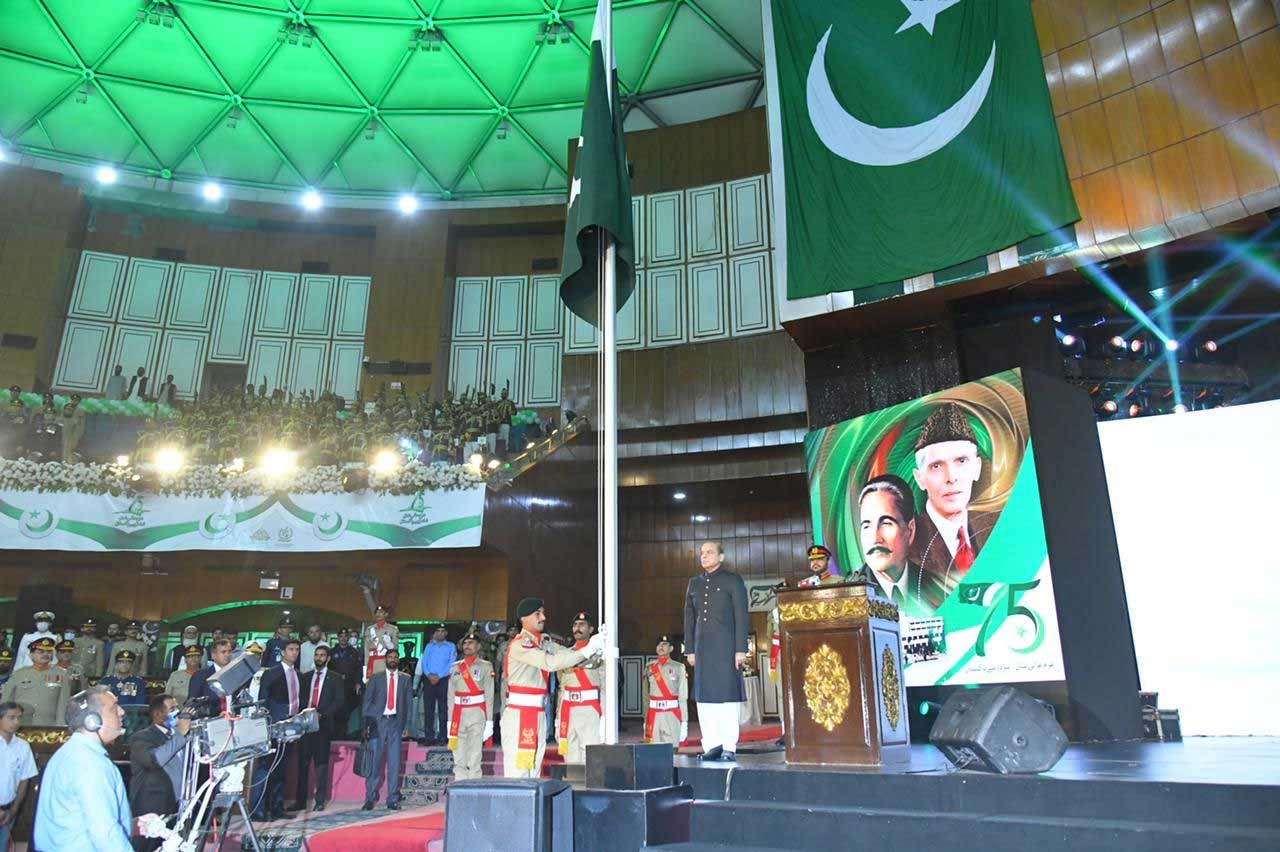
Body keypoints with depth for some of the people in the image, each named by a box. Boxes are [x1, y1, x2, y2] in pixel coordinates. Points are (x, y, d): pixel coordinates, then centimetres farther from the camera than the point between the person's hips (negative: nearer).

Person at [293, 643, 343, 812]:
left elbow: (339, 701, -2)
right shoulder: (306, 677, 15)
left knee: (321, 763, 0)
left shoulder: (335, 678, 5)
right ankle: (300, 800, 10)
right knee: (303, 763, 3)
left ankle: (320, 800, 5)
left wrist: (322, 714, -14)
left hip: (323, 725, -3)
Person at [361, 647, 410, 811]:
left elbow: (409, 703, 7)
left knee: (394, 763, 1)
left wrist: (407, 726, -1)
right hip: (378, 722, 0)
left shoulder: (406, 679, 11)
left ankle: (393, 800, 7)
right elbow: (366, 702, 5)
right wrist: (366, 724, -5)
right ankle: (370, 798, 9)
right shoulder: (375, 678, 9)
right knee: (374, 761, -1)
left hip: (396, 722, 0)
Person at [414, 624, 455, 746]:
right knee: (428, 709, 0)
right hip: (429, 680, 3)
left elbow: (451, 664, -2)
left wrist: (439, 676, -13)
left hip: (443, 680, -3)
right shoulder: (429, 646, 17)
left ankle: (442, 737, -3)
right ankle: (429, 737, 4)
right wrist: (429, 675, -9)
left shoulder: (451, 646, 8)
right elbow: (424, 662, 8)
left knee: (443, 709, -4)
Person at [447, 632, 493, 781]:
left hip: (477, 715, -4)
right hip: (458, 715, 4)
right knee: (458, 760, 7)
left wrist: (489, 721, -8)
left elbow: (489, 695, -3)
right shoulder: (455, 667, 13)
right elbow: (451, 696, 12)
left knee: (474, 759, -4)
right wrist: (450, 721, 7)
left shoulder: (485, 666, 2)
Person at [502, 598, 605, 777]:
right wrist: (587, 649, -26)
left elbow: (567, 654, 5)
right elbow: (550, 663, -25)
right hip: (520, 715, -8)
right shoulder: (519, 645, -14)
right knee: (517, 771, -5)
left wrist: (595, 647, -14)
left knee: (534, 771, 12)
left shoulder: (544, 643, 13)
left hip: (538, 714, 9)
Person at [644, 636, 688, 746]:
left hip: (672, 716, -2)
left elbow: (683, 696, -2)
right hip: (653, 715, 2)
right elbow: (646, 695, 9)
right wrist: (645, 720, 5)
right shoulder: (650, 668, 9)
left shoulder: (679, 668, 0)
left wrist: (684, 723, -6)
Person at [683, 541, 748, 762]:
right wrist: (690, 649, 9)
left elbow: (741, 616, -4)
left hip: (726, 645, -5)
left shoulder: (733, 580, 1)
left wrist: (741, 649, -10)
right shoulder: (695, 583, 14)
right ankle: (711, 745, 11)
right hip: (702, 646, 5)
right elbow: (689, 618, 15)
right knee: (704, 696, 4)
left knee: (727, 694, -3)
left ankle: (729, 746, 3)